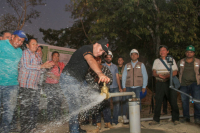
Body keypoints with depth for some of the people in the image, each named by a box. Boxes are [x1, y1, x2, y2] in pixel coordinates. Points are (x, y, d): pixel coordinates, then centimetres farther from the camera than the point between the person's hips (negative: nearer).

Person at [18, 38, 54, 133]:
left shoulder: (37, 56, 20)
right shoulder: (26, 52, -4)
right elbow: (26, 66, -14)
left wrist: (47, 65, 6)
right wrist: (42, 66, -14)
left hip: (34, 85, 8)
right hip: (26, 85, -8)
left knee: (35, 107, 12)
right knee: (26, 107, -6)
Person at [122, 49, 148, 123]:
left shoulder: (141, 65, 12)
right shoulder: (127, 65, 15)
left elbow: (145, 76, 8)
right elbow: (124, 76, 11)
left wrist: (144, 87, -1)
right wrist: (124, 87, 2)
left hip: (138, 87, 0)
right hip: (128, 87, 1)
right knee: (126, 102, -9)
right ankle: (124, 116, 1)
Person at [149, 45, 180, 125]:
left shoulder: (171, 60, 9)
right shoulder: (156, 61, 14)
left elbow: (175, 72, -1)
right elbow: (154, 73, 7)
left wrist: (167, 76, -19)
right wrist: (159, 75, -16)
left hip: (169, 82, -1)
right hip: (159, 83, 2)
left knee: (173, 101, -2)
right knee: (158, 101, 0)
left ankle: (175, 119, 11)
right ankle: (156, 119, 7)